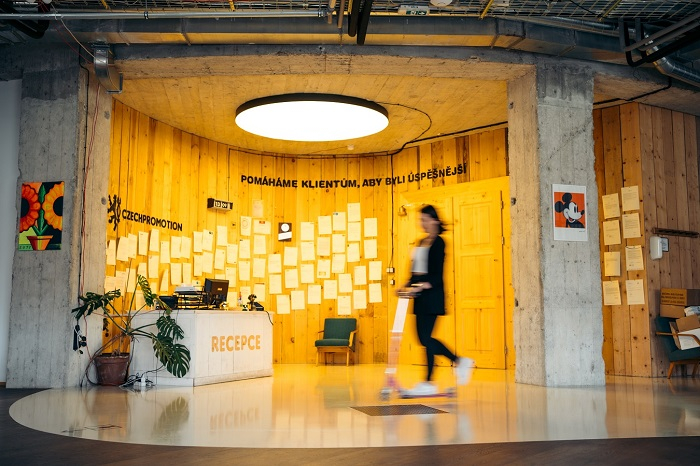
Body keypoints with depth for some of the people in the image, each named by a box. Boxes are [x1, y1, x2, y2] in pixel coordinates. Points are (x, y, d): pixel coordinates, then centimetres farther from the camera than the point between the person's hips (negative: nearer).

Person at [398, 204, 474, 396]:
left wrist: (421, 287, -27)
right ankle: (459, 361, 22)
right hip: (420, 295, 9)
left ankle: (428, 383, -1)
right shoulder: (421, 242, 17)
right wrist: (407, 286, 3)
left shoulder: (438, 242, -8)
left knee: (425, 337, -8)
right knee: (424, 337, 8)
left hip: (432, 294, -9)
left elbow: (437, 273, -15)